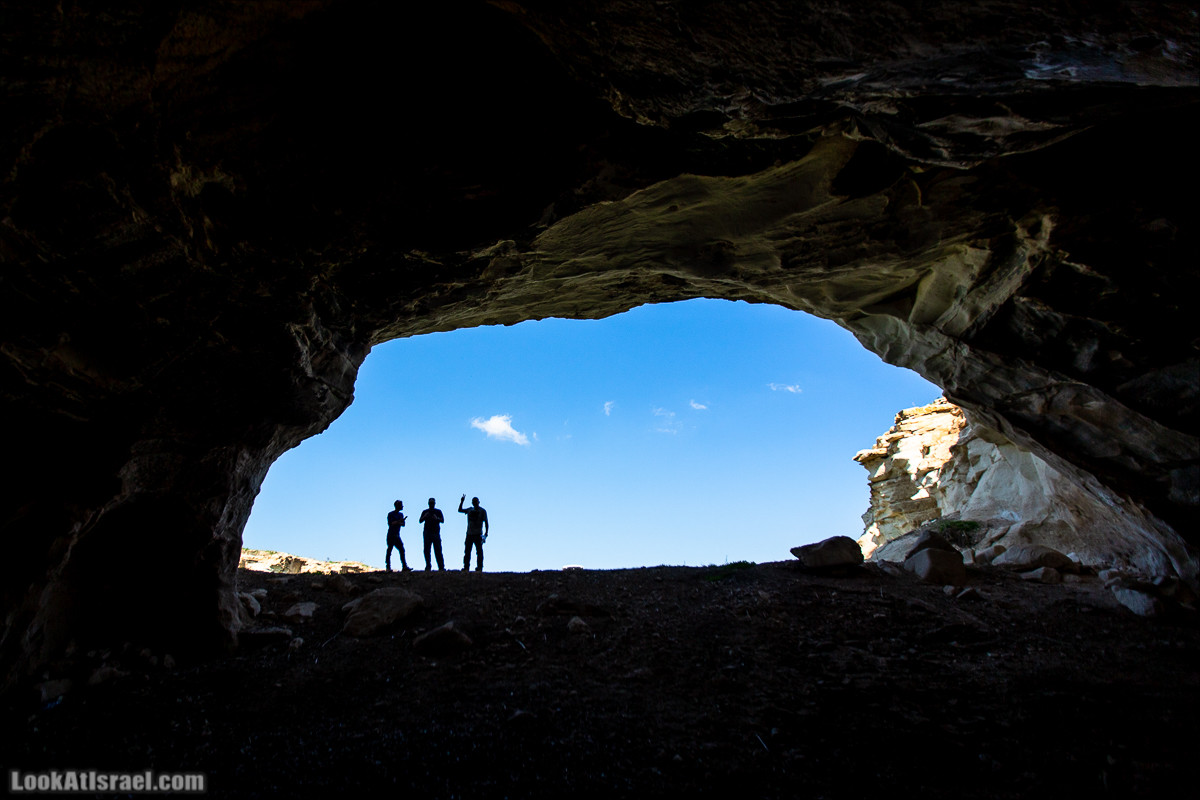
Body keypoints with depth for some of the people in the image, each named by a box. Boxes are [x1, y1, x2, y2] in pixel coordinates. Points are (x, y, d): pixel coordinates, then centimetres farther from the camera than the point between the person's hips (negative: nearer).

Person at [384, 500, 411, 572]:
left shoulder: (401, 514, 15)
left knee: (402, 550, 0)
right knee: (389, 550, -5)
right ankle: (388, 567, -1)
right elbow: (390, 523, -15)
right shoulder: (390, 514, -4)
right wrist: (398, 521, -23)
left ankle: (404, 566, -1)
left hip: (397, 535, 7)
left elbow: (403, 524, 9)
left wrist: (396, 523, -9)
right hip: (391, 535, -6)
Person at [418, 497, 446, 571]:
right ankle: (428, 567, 3)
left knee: (438, 550, -7)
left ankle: (441, 567, -8)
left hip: (436, 533, -1)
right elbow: (420, 521, 5)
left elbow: (442, 520, 3)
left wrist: (437, 518, -17)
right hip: (427, 533, 1)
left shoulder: (438, 511, 13)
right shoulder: (425, 512, 14)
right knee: (426, 550, -2)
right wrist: (424, 517, -15)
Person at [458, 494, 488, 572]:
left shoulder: (482, 511, 1)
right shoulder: (470, 510, 13)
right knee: (467, 551, 5)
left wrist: (486, 532, -9)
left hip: (478, 534, -4)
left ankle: (479, 568, -2)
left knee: (479, 551, -4)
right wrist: (462, 501, 5)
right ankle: (466, 567, 9)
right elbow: (460, 510, 16)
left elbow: (486, 522, -1)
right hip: (469, 533, 4)